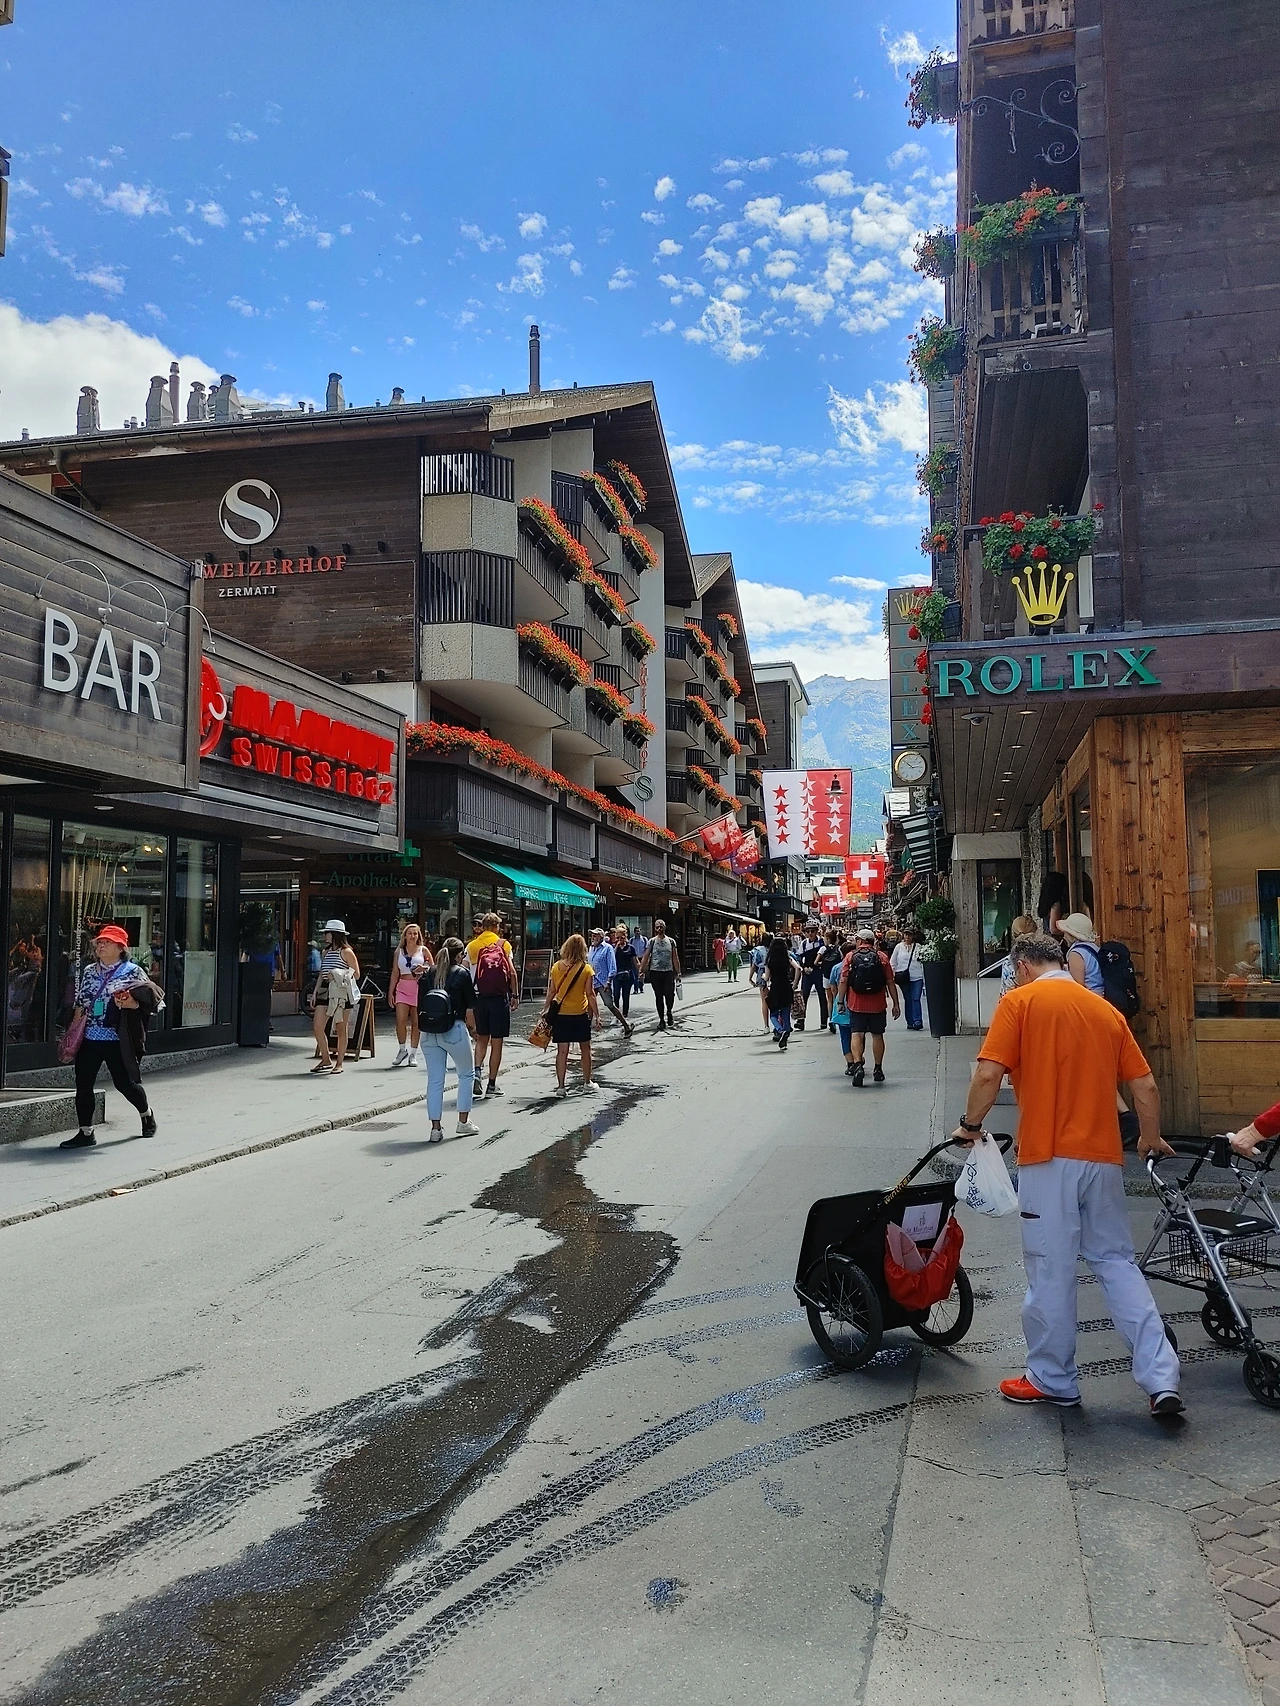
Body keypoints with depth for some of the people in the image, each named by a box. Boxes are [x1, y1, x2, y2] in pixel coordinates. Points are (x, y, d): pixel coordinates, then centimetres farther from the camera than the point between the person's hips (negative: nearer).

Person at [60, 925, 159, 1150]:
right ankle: (86, 1133, 9)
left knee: (125, 1082, 2)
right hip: (89, 1038, 5)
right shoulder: (89, 972, 13)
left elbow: (150, 1002, -3)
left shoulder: (133, 972, -2)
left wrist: (133, 1004, -22)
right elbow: (80, 1004, 19)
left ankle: (147, 1114, 30)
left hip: (117, 1040, -5)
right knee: (83, 1084, 0)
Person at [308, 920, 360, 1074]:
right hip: (326, 992, 6)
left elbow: (356, 975, -4)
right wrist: (315, 992, 12)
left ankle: (339, 1064, 11)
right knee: (317, 1027, -2)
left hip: (341, 994, -6)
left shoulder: (346, 952, -4)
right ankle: (325, 1060, 11)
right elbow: (321, 974, 19)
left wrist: (338, 976, -16)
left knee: (341, 1029, 2)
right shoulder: (325, 952, 14)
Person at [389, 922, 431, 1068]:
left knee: (416, 1022, 2)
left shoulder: (423, 950, 5)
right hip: (403, 988, 1)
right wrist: (391, 992, 6)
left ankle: (413, 1054, 11)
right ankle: (402, 1049, 10)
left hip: (418, 987, -1)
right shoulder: (399, 951, 9)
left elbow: (433, 968, 10)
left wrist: (424, 968, -12)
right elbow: (395, 973, 10)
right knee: (400, 1020, -10)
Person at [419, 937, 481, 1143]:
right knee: (465, 1074, 15)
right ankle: (463, 1122, 18)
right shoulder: (462, 973, -5)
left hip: (429, 1033, 4)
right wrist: (472, 1028, 10)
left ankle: (435, 1128, 7)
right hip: (455, 1030, -4)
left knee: (434, 1080, 8)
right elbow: (470, 1008, -5)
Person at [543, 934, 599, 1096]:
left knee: (562, 1051, 5)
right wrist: (595, 1014, -2)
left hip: (560, 1014, 2)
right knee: (585, 1049, 15)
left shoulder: (556, 967, -2)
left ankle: (561, 1086, 6)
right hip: (580, 1015, -1)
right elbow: (590, 994, -8)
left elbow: (551, 992, 1)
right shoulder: (586, 969, -9)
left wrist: (545, 1009, 12)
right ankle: (587, 1083, 22)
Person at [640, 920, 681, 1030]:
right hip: (655, 972, 0)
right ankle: (662, 1020, 11)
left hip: (668, 972, 0)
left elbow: (675, 958, 10)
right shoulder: (652, 942, 5)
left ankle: (669, 1012, 19)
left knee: (669, 994, -10)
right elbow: (645, 957, 4)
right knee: (659, 996, 2)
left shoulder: (671, 941, 8)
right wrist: (641, 970, -4)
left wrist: (678, 972, 6)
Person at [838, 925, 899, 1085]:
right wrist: (895, 1004, 5)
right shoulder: (882, 957, 0)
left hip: (856, 1004, -1)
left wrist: (841, 1002, 4)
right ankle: (878, 1069, 20)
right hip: (877, 1004, 1)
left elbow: (843, 981, -5)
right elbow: (890, 982, -1)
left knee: (857, 1035, 0)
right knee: (877, 1035, 12)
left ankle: (858, 1065, -18)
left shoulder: (850, 957, -2)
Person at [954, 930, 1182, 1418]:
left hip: (1048, 1157, -5)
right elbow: (1145, 1086, 12)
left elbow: (988, 1074, -13)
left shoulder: (1020, 1001, -4)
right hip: (1103, 1156, 5)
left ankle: (1052, 1380, 19)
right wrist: (1150, 1139, 28)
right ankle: (1161, 1380, 9)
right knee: (1117, 1261, 15)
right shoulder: (1106, 1010, 12)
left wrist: (971, 1124, 3)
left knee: (1051, 1270, 6)